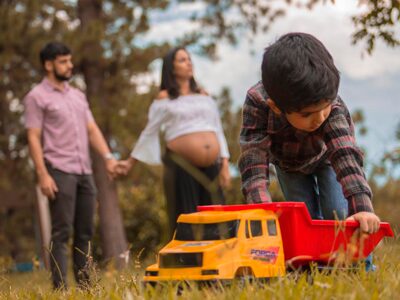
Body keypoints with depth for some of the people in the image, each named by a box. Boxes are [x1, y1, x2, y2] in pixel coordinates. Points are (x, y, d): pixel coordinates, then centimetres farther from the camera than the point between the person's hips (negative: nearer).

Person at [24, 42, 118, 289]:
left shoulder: (78, 95, 20)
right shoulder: (37, 97, 0)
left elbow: (92, 129, 16)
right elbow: (34, 138, -5)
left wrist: (108, 157, 1)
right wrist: (43, 175, -14)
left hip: (85, 171, 6)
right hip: (60, 172, -6)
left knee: (85, 232, 6)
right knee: (62, 232, -8)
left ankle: (85, 285, 11)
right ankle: (60, 288, -7)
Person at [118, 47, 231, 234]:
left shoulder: (204, 96, 18)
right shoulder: (165, 99, 7)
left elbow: (218, 130, 16)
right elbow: (149, 132, 11)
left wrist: (224, 165, 8)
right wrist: (131, 162, 10)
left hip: (211, 168, 4)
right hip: (182, 168, -4)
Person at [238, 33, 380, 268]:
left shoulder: (334, 106, -42)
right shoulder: (257, 103, -43)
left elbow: (346, 156, -50)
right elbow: (254, 160, -46)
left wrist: (363, 208, -63)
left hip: (326, 157, -1)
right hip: (288, 162, 1)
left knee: (339, 213, -13)